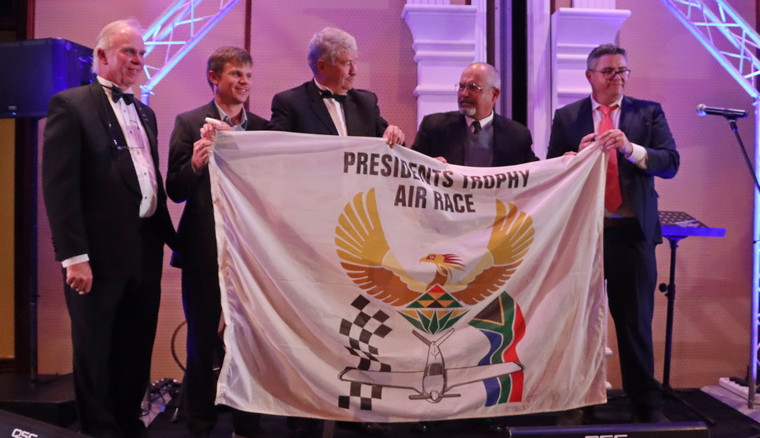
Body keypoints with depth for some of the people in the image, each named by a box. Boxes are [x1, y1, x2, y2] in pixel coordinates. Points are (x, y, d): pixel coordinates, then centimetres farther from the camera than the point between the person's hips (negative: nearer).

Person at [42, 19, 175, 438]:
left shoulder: (145, 112, 17)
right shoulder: (70, 104, -5)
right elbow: (58, 185, -12)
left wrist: (167, 233, 11)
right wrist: (74, 256, -17)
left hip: (145, 247, 7)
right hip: (100, 251, -6)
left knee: (136, 349, 16)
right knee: (95, 353, 8)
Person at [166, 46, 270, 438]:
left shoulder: (264, 128, 7)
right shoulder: (189, 123, -1)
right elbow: (175, 191, -6)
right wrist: (195, 163, -23)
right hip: (204, 249, -2)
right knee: (202, 340, 9)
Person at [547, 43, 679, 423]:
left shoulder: (649, 113, 6)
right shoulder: (566, 117, 7)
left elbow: (671, 164, -5)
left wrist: (631, 148, -20)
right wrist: (577, 156, -15)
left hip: (632, 232, -1)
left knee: (635, 320, 6)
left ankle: (646, 404, 21)